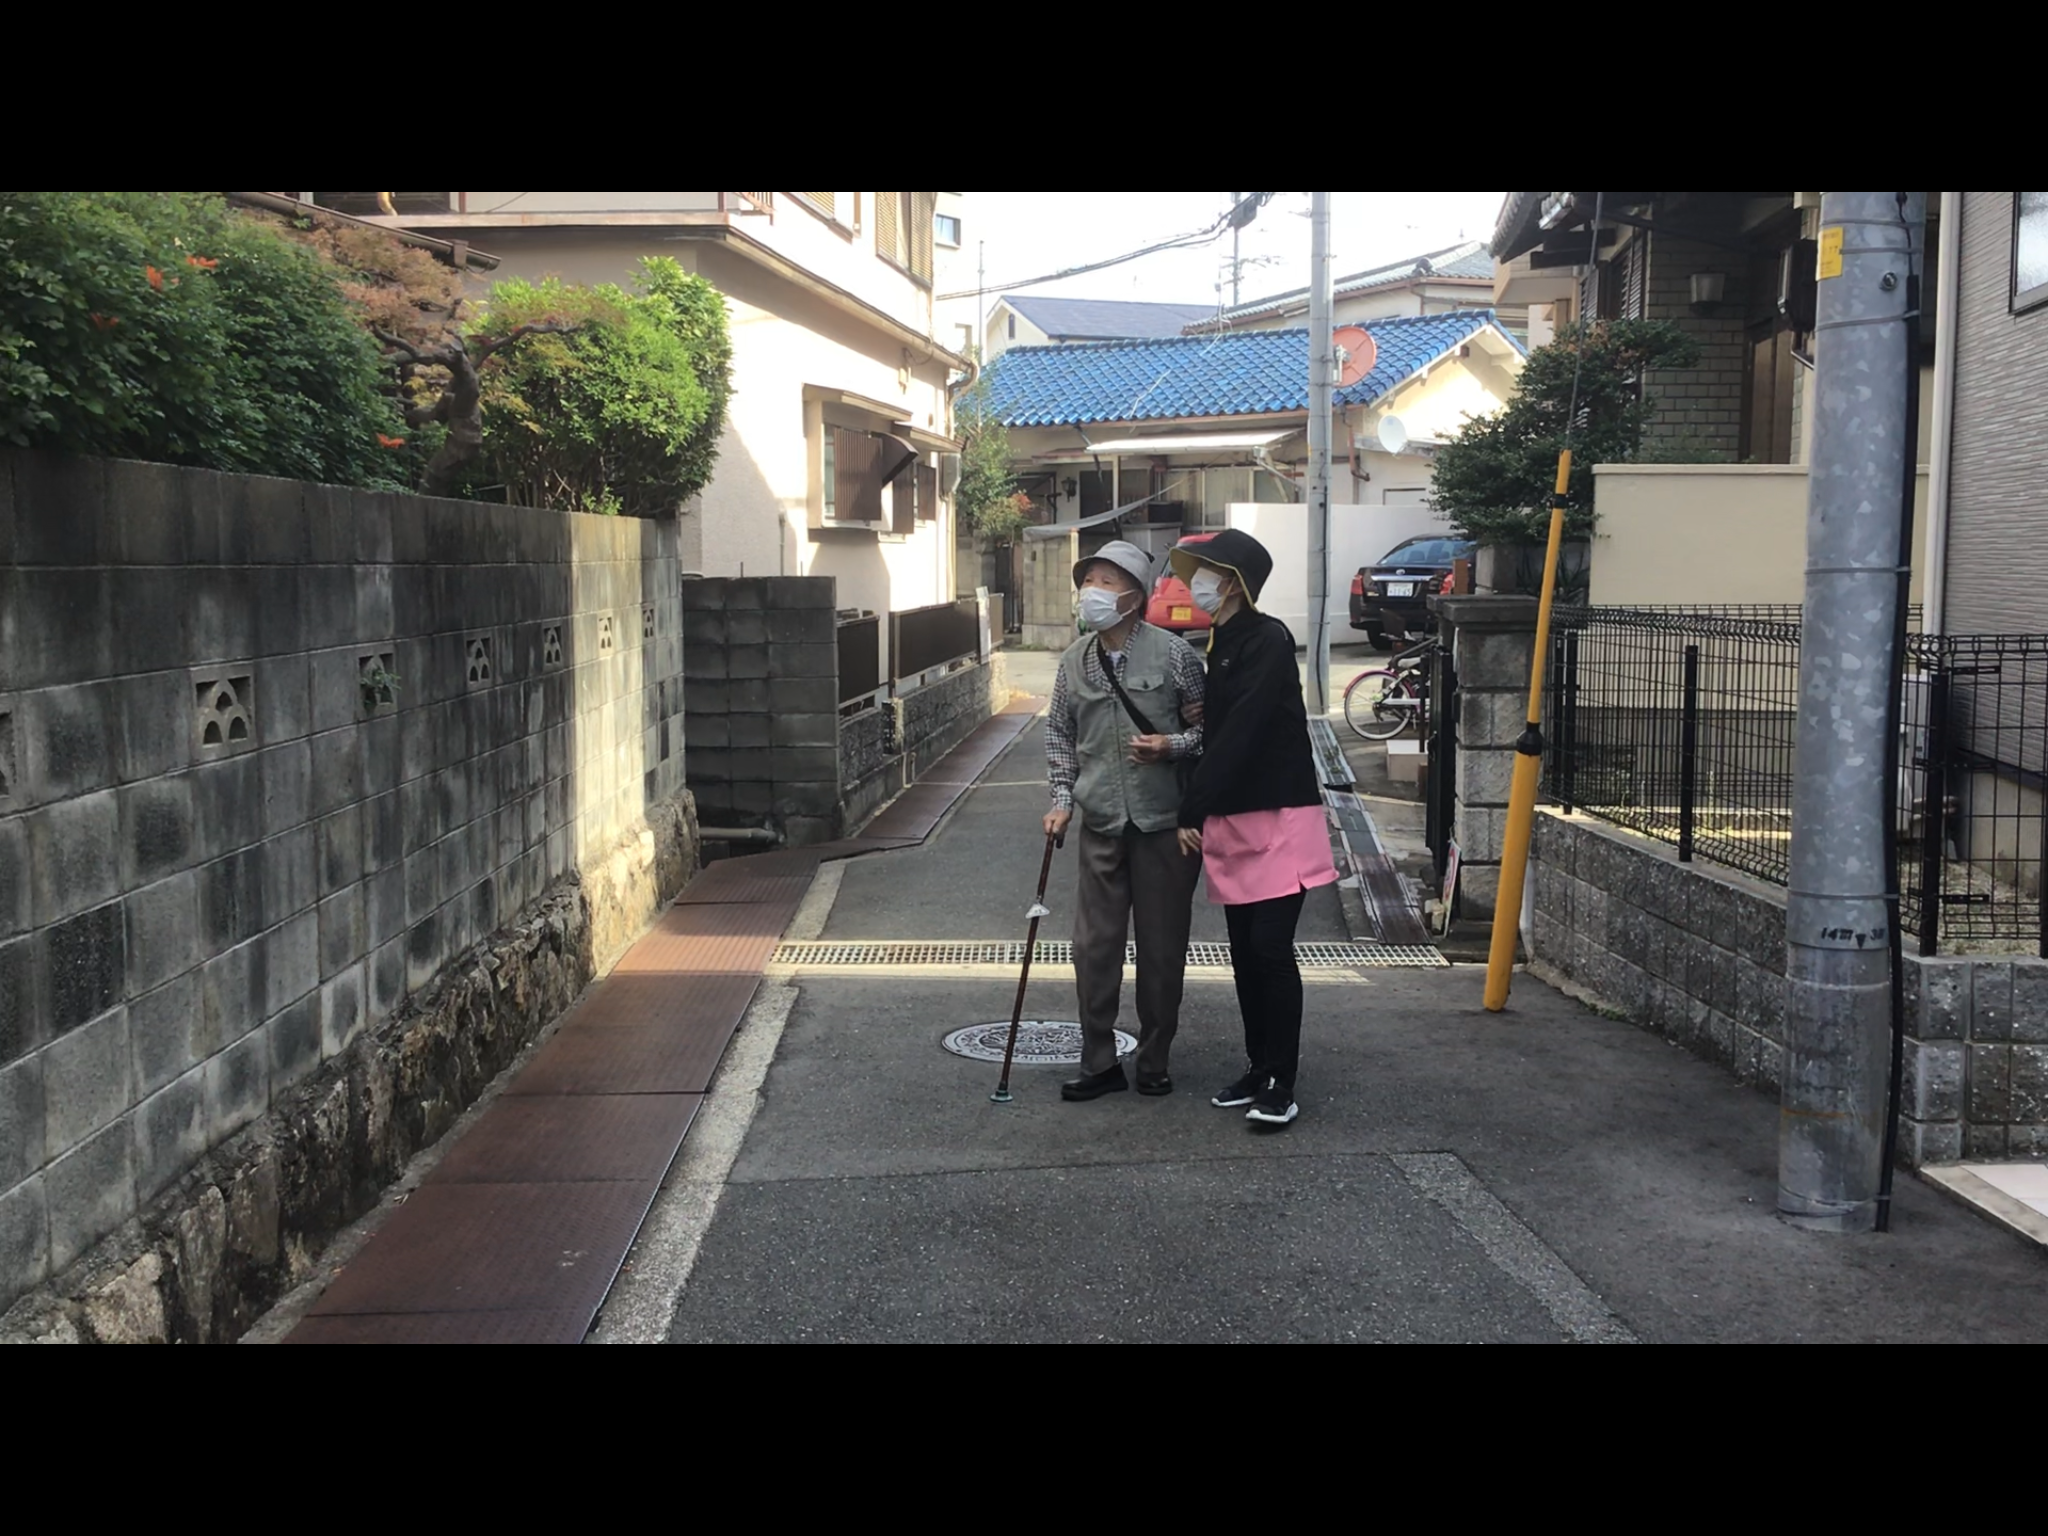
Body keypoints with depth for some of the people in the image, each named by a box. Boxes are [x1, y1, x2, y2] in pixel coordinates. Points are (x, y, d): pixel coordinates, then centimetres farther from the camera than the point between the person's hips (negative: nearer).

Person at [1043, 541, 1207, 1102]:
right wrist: (1063, 798, 6)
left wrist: (1172, 745, -18)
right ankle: (1100, 1063, 16)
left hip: (1164, 823, -3)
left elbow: (1208, 725, 1)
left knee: (1162, 948, 6)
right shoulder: (1075, 660, 7)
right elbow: (1058, 732, 15)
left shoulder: (1174, 654, -6)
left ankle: (1154, 1061, 21)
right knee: (1094, 947, 4)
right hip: (1100, 825, 3)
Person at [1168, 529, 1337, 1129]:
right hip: (1233, 821, 8)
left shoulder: (1268, 640, -13)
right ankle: (1257, 1069, 20)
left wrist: (1193, 812, -15)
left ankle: (1280, 1083, -1)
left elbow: (1239, 734, -18)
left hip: (1279, 819, -8)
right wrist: (1199, 814, 7)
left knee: (1271, 949, -9)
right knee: (1245, 953, 10)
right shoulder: (1222, 645, 14)